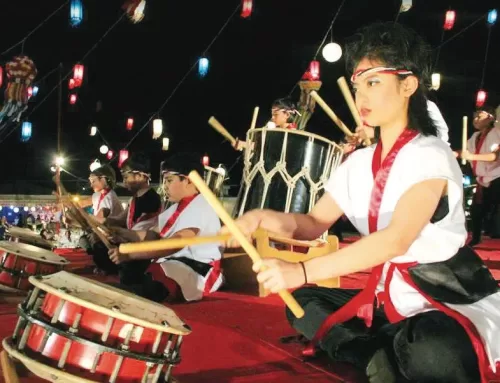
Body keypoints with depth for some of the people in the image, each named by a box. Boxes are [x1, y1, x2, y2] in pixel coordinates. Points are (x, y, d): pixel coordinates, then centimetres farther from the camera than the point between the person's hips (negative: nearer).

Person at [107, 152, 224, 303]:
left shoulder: (200, 206, -17)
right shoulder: (178, 206, 18)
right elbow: (153, 235, 16)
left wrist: (130, 254, -33)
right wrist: (122, 233, -1)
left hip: (196, 271, -11)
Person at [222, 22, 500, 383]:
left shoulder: (430, 155, -17)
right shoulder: (359, 164, 6)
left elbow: (398, 238, -32)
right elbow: (314, 224, 6)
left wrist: (303, 270, -40)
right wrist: (264, 218, -17)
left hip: (455, 299, -7)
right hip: (391, 296, 8)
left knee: (432, 350, -39)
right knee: (303, 301, 4)